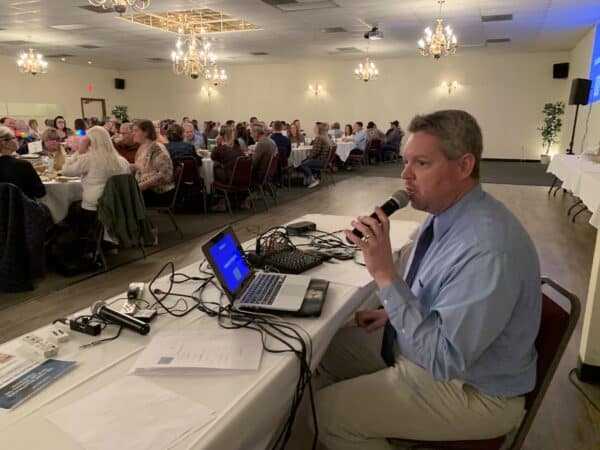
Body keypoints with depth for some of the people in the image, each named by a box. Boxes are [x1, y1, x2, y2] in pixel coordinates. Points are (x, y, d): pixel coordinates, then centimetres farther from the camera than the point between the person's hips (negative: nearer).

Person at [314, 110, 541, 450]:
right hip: (427, 343, 8)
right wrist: (393, 312, 2)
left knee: (328, 410, -12)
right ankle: (366, 422, 31)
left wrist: (385, 274, -34)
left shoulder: (488, 250, -33)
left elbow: (442, 359, -31)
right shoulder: (447, 212, -3)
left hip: (470, 390, -8)